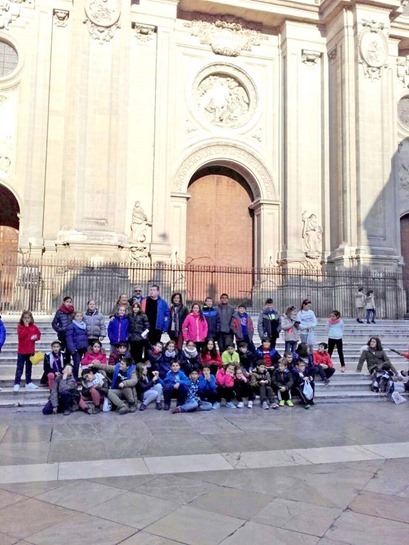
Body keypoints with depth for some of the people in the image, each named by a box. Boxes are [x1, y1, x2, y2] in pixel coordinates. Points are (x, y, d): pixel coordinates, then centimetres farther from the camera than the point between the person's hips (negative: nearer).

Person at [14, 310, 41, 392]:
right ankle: (16, 384, -4)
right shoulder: (20, 326, -6)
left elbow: (39, 334, 11)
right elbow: (21, 335, -22)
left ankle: (28, 383, 23)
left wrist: (36, 337, -10)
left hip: (31, 351, 4)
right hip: (22, 351, -4)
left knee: (29, 367, 14)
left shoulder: (34, 327, 4)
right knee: (20, 368, -5)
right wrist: (26, 326, -21)